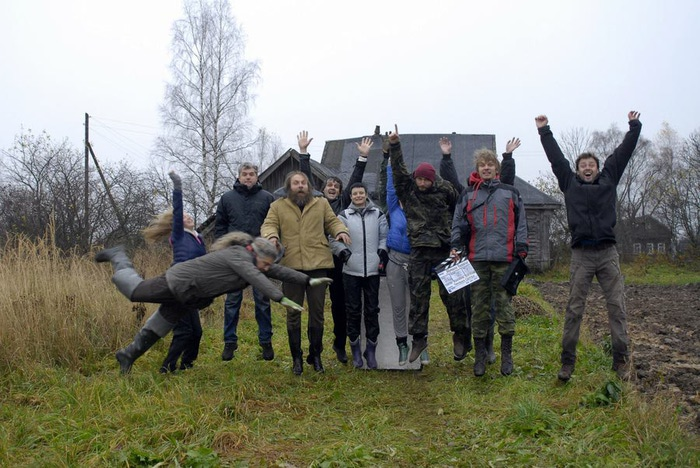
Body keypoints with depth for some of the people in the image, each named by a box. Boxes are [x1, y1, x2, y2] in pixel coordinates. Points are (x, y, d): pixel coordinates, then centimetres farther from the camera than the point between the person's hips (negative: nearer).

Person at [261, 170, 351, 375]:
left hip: (318, 265, 1)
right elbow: (268, 225, 2)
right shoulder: (278, 206, 9)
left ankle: (316, 355, 21)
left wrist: (341, 231, -8)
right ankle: (296, 357, 17)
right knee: (293, 313, 5)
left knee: (317, 311, 7)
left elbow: (332, 221, 14)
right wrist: (272, 235, -21)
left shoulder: (321, 204, 12)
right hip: (291, 266, -1)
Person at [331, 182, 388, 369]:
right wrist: (342, 251, -11)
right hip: (351, 270, -1)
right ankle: (356, 350, 16)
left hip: (373, 270, 1)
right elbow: (334, 238, 4)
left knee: (372, 310, 5)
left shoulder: (378, 214, 9)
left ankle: (371, 349, 16)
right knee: (353, 310, 5)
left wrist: (383, 251, -4)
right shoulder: (344, 215, 4)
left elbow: (385, 236, 13)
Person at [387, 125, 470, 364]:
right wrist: (394, 146, -13)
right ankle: (418, 337, 12)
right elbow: (398, 170, -5)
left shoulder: (444, 190, 1)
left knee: (450, 292, 0)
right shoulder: (407, 191, 5)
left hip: (444, 249, -2)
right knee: (418, 295, 4)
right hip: (419, 250, 2)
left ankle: (460, 334, 15)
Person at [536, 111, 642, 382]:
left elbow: (623, 153, 16)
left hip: (608, 253, 1)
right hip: (581, 255, -1)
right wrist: (544, 131, 15)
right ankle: (567, 361, 5)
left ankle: (621, 359, 5)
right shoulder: (570, 183, 10)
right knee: (574, 309, 0)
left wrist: (634, 126, 18)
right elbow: (556, 157, 12)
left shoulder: (608, 179, 13)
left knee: (616, 306, -1)